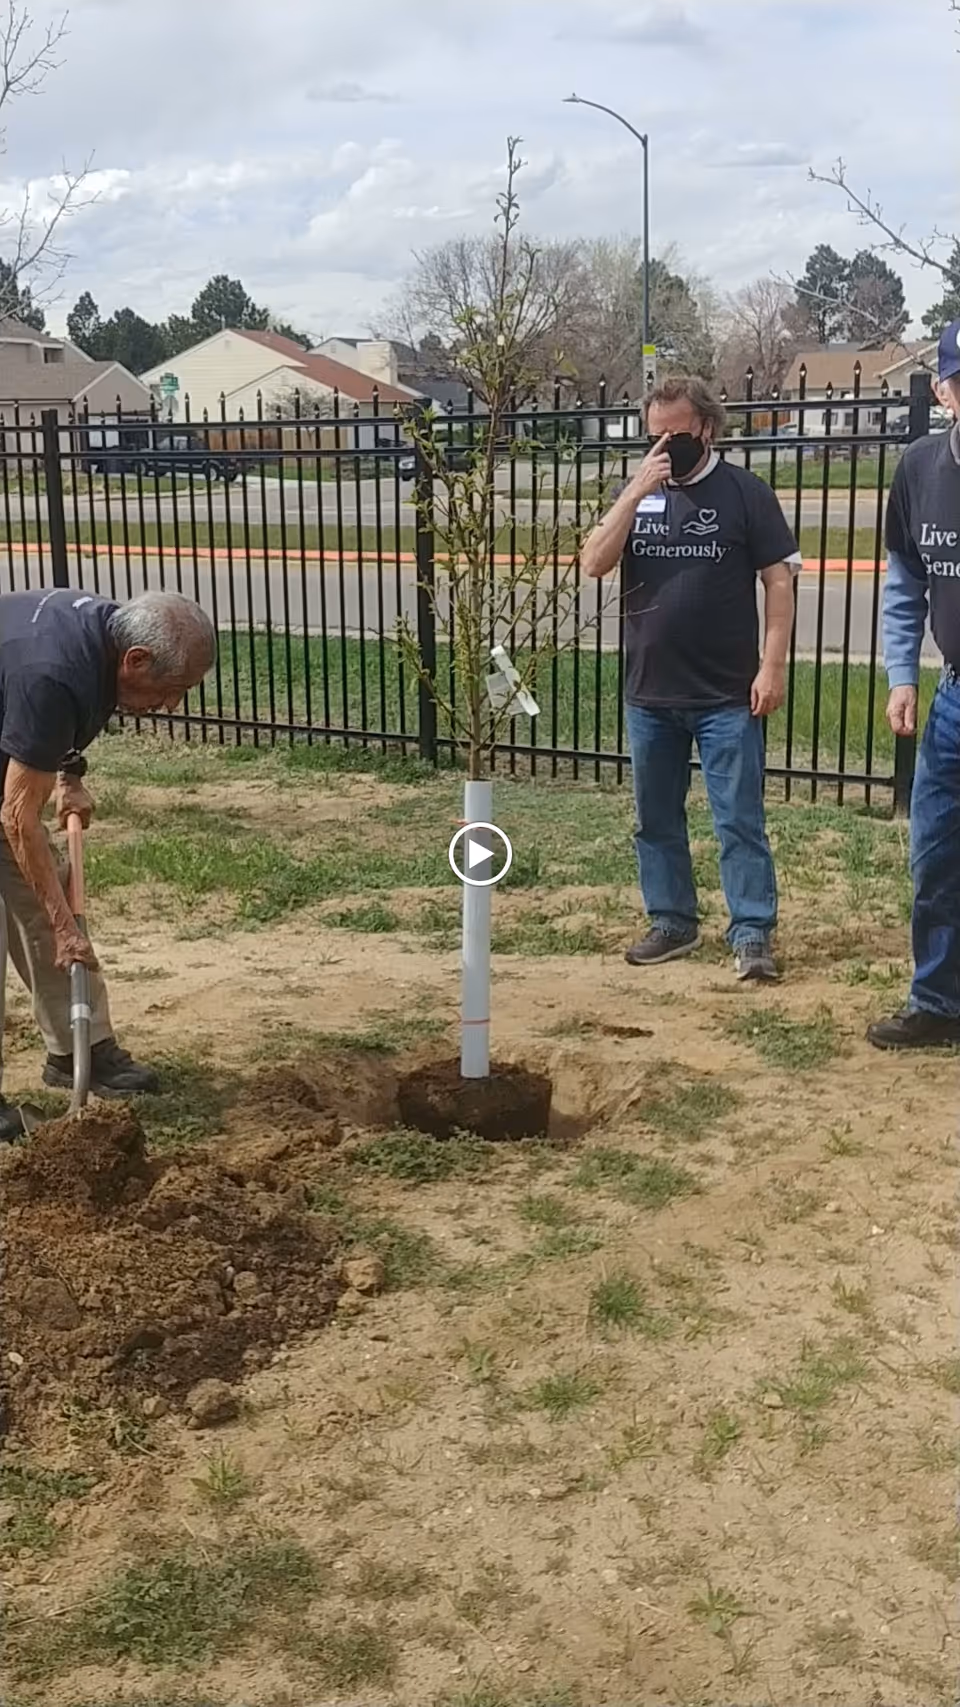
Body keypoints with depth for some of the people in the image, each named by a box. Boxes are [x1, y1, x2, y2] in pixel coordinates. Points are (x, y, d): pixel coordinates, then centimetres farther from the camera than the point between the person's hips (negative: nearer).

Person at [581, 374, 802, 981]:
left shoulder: (744, 492, -3)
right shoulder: (639, 493, 8)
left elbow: (779, 581, -4)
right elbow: (595, 563, -5)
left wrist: (773, 665, -11)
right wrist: (637, 490, -15)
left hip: (727, 696, -4)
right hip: (649, 695, 5)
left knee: (739, 820, -2)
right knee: (657, 819, 13)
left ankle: (753, 934, 4)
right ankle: (672, 922, 26)